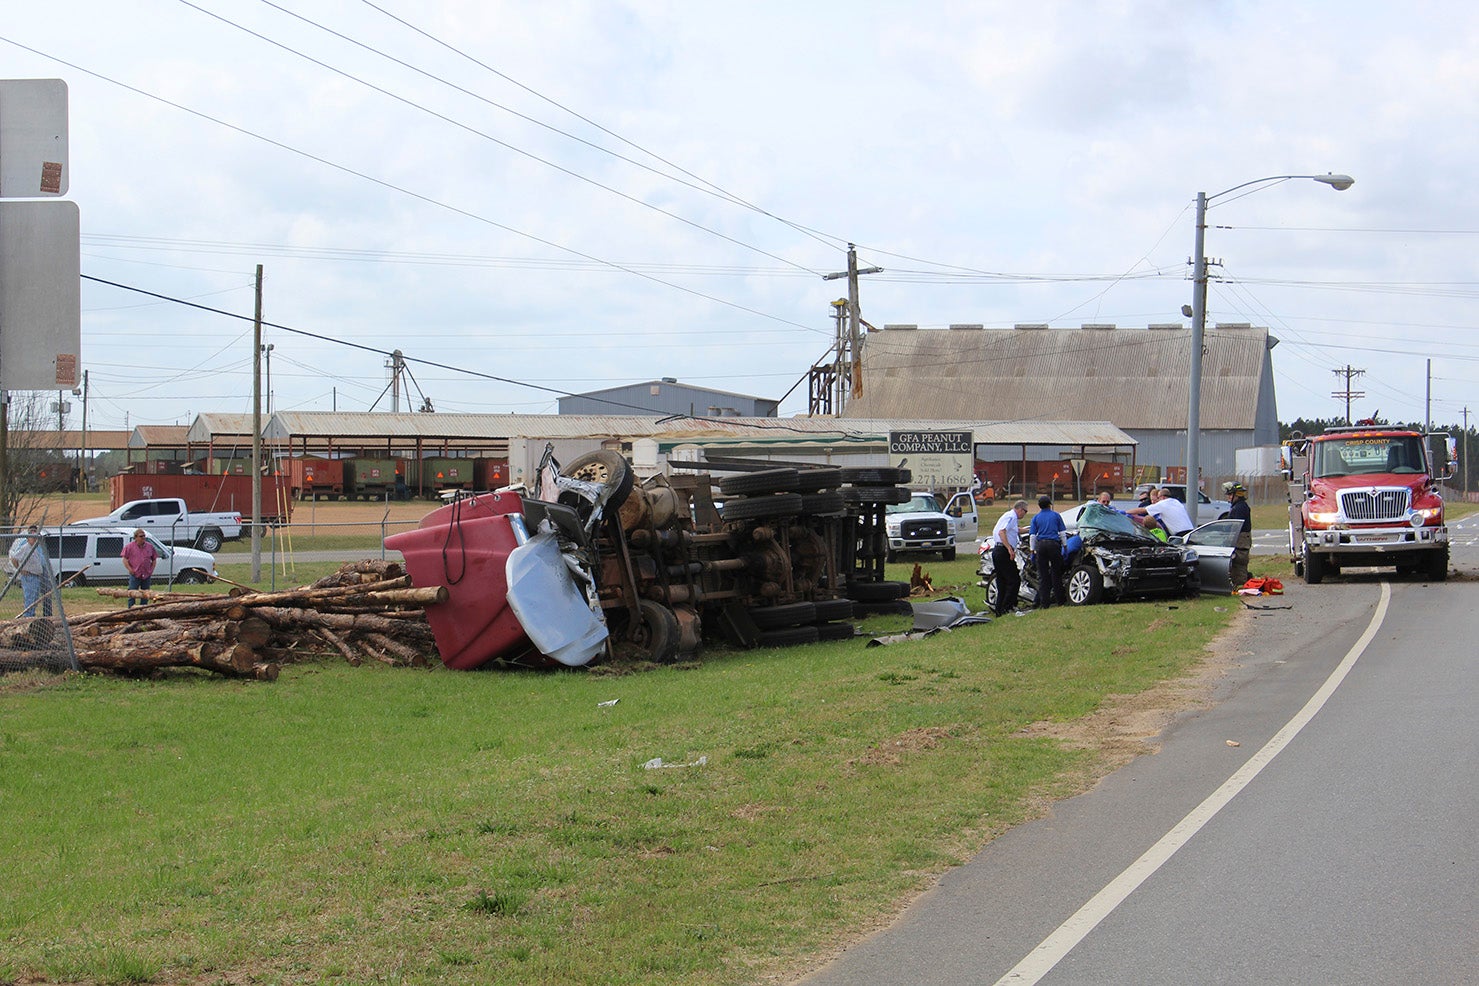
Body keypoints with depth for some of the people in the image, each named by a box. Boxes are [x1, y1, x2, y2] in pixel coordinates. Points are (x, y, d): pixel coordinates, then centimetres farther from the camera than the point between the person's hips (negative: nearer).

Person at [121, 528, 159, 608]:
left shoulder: (150, 547, 8)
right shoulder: (129, 547, -1)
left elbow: (154, 559, 15)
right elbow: (125, 559, -1)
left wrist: (151, 570, 5)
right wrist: (130, 569, -9)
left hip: (146, 575, 3)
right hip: (135, 575, -3)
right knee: (132, 593, -3)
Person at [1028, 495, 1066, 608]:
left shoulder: (1036, 518, 10)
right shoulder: (1056, 515, 8)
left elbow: (1032, 536, 4)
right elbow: (1062, 532, 6)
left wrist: (1033, 550, 9)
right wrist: (1064, 546, 13)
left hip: (1040, 545, 1)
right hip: (1053, 544, -1)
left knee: (1042, 575, 2)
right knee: (1056, 572, 7)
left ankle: (1044, 602, -1)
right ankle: (1059, 598, 9)